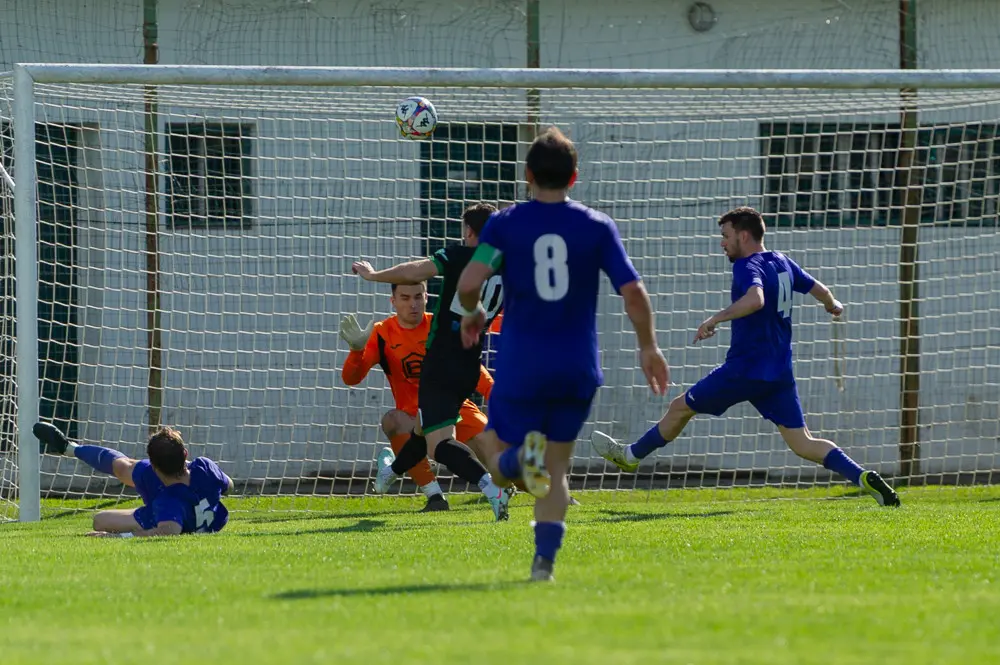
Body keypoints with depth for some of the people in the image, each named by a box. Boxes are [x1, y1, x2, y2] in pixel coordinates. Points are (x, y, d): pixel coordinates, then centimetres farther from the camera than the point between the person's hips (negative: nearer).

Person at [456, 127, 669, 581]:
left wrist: (471, 314, 6)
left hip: (520, 368, -2)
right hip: (577, 370, 2)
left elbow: (470, 282, -16)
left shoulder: (505, 224, -3)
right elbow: (633, 291, -6)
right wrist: (649, 347, 8)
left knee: (500, 465, 11)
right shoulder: (597, 226, 0)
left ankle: (525, 456, -24)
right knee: (556, 468, 13)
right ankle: (544, 559, -3)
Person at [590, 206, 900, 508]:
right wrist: (833, 306, 45)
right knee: (802, 443, 1)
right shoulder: (783, 263, 12)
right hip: (779, 373, 7)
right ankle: (864, 478, -18)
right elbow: (819, 289, 23)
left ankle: (630, 456, 27)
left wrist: (715, 319, -32)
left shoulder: (747, 266, -12)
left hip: (744, 368, -7)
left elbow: (755, 299, -33)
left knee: (681, 408, 12)